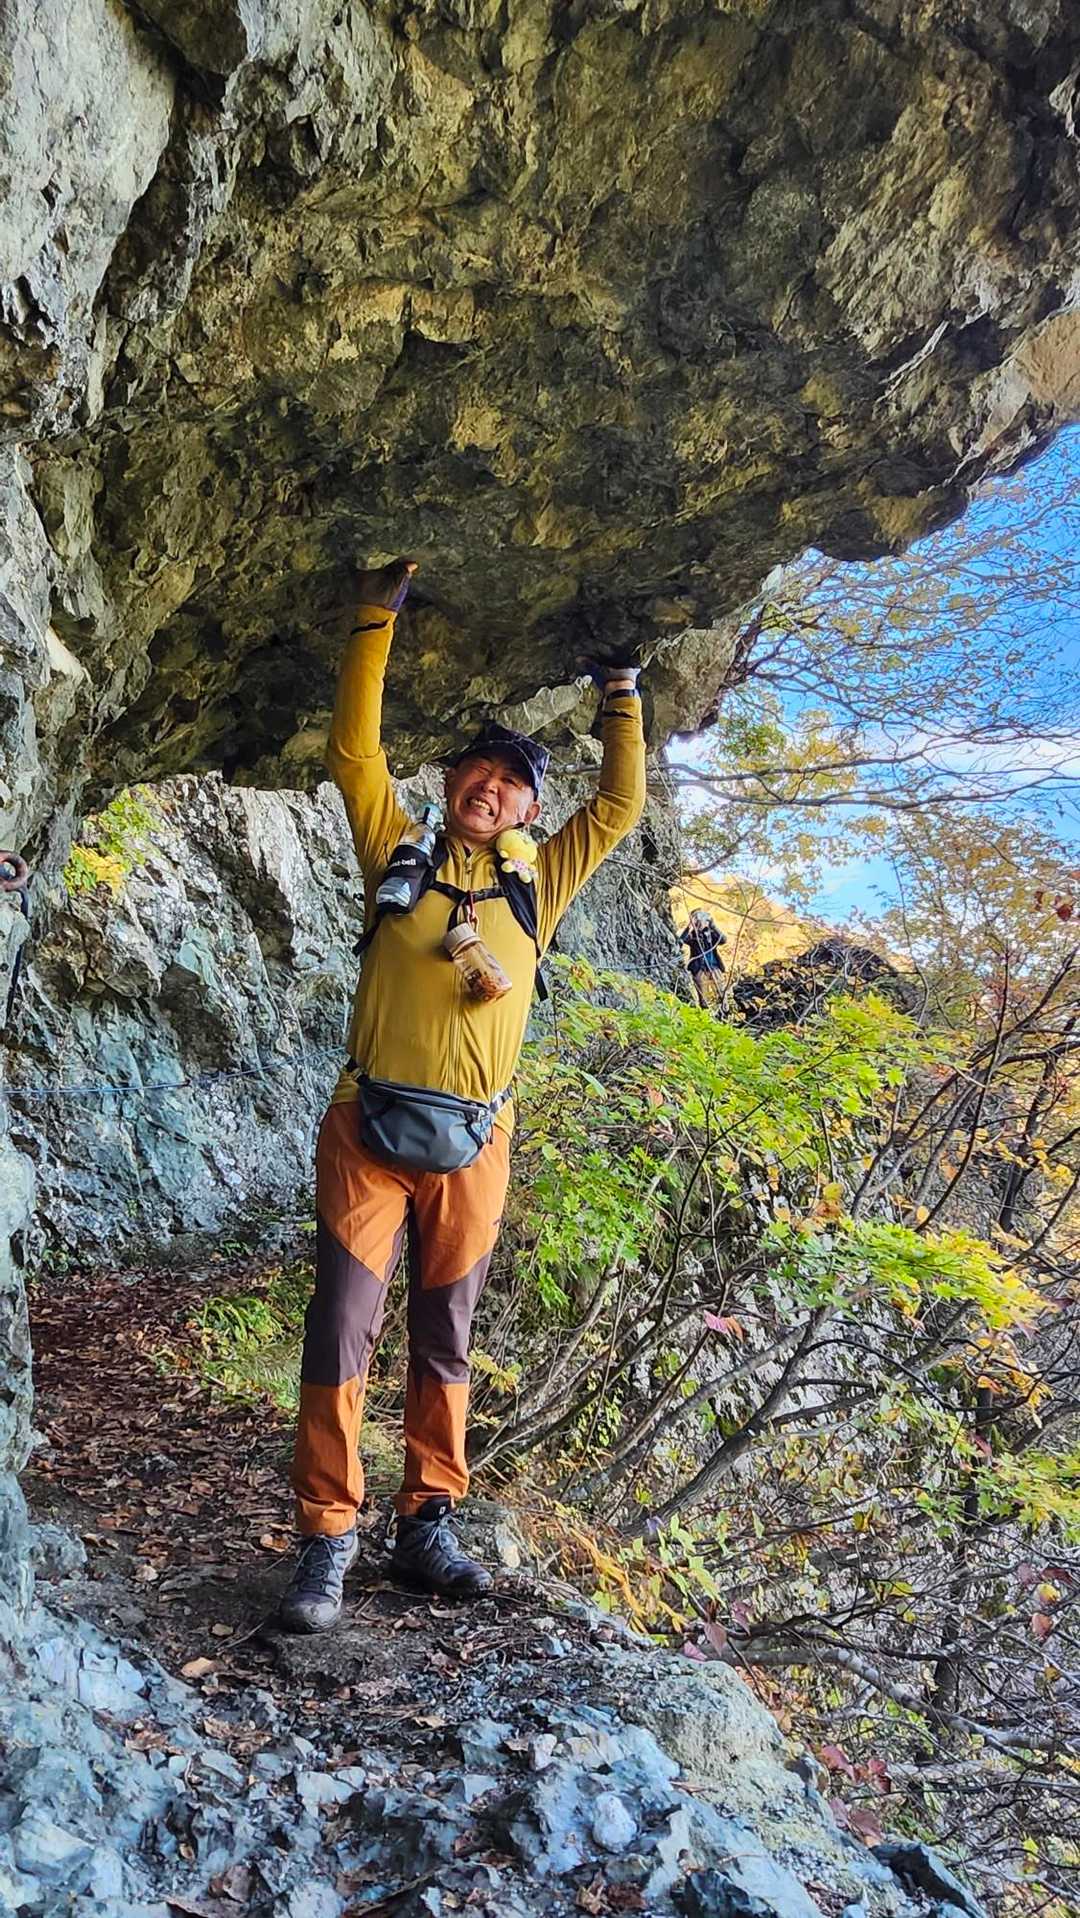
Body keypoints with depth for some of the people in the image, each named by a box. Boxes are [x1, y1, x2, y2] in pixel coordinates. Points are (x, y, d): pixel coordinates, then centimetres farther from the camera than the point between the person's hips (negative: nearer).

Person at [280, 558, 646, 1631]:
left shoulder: (534, 887, 13)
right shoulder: (397, 858, 8)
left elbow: (620, 806, 16)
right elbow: (354, 752, 4)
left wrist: (620, 695, 17)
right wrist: (376, 619, 3)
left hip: (472, 1143, 2)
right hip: (368, 1130, -2)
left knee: (443, 1345, 10)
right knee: (340, 1333, -4)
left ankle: (427, 1526, 21)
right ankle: (327, 1535, 7)